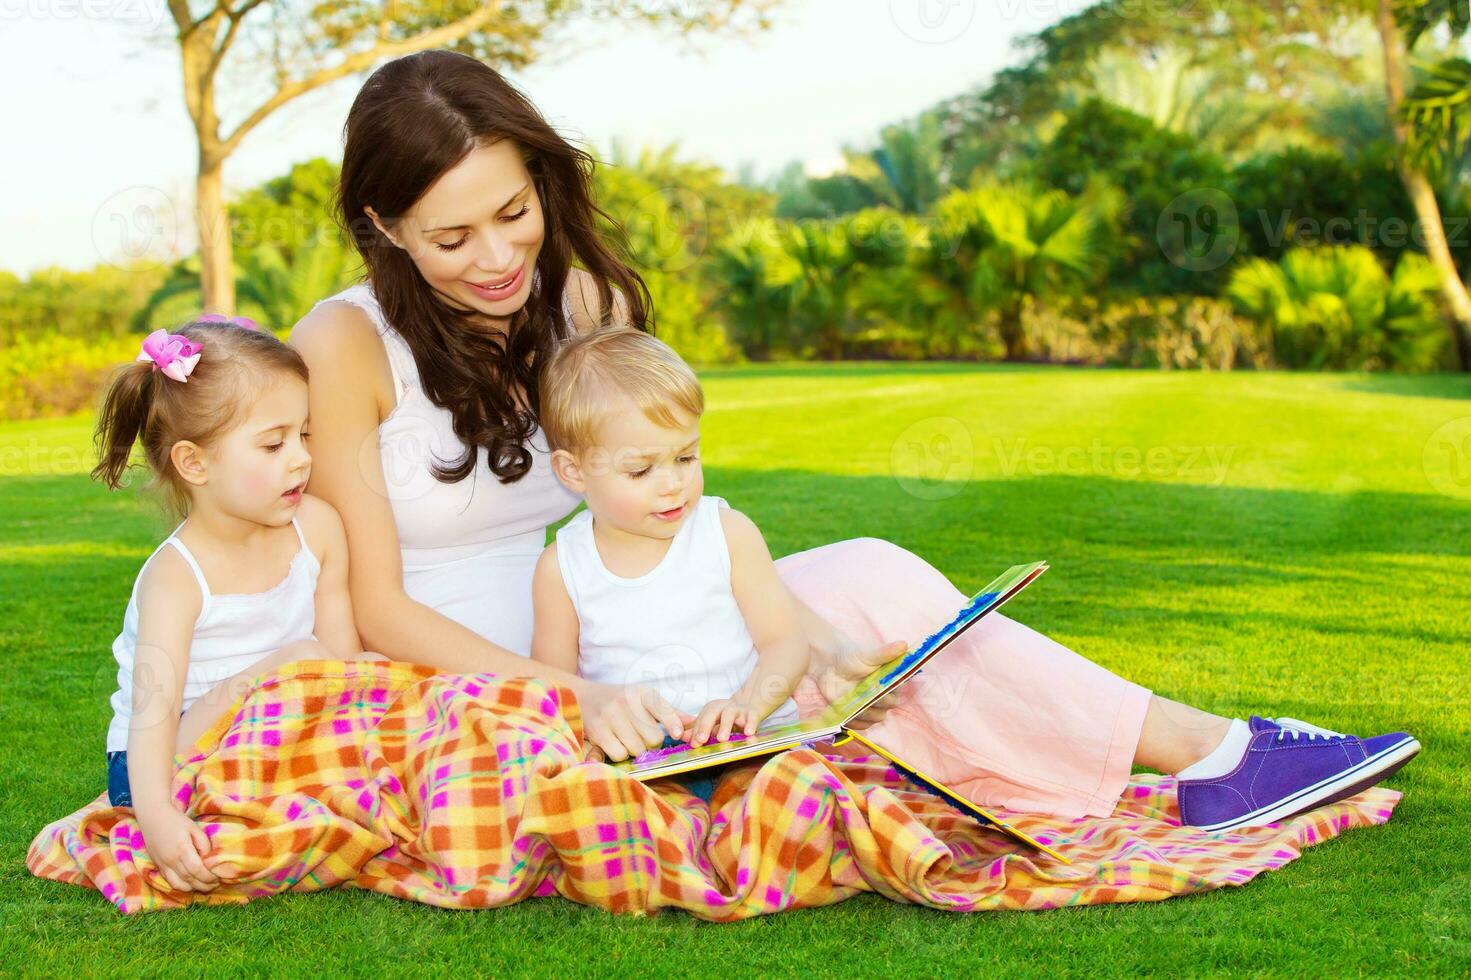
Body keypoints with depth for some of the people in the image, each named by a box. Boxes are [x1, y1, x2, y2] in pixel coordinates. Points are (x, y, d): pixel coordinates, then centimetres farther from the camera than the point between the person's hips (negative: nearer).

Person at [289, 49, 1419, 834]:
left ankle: (1210, 752, -8)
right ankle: (1213, 748, -13)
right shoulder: (346, 345, -15)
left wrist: (787, 625, -18)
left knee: (863, 582, -15)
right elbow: (378, 608, -15)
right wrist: (571, 694, -27)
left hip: (581, 657, 6)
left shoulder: (581, 303, 2)